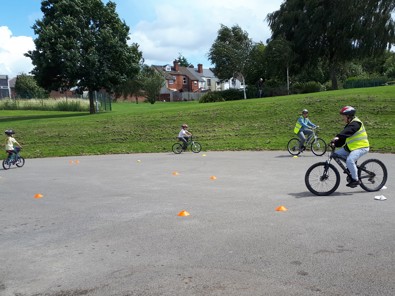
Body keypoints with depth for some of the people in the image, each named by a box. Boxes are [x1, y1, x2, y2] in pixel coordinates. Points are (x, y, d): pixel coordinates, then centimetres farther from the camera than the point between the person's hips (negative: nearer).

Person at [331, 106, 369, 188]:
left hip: (361, 147, -10)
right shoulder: (350, 124, 16)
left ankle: (355, 180, -15)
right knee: (336, 154, 3)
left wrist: (338, 137, -49)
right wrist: (335, 143, 2)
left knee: (349, 160, -31)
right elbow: (344, 138, 15)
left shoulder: (356, 123, -14)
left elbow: (347, 132, -35)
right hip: (351, 147, 10)